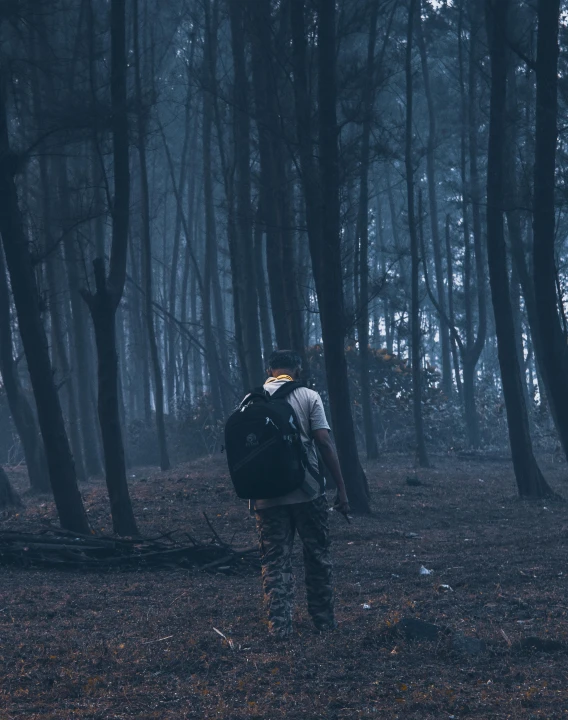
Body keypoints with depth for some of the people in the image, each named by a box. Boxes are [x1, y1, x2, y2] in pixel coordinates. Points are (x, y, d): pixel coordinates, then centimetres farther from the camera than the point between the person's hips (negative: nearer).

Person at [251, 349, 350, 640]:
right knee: (318, 557, 12)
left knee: (275, 562, 5)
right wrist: (341, 489, -6)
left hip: (268, 495, 1)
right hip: (308, 493, -1)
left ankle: (279, 625, -1)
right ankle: (324, 620, 17)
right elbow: (324, 443, -8)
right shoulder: (308, 397, -1)